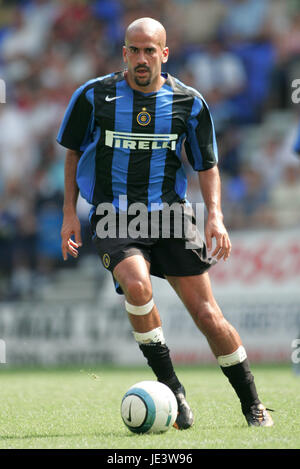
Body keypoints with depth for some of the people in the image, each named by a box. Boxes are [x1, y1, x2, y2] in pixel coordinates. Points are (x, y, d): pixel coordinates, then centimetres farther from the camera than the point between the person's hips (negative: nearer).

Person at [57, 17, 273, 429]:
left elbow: (207, 165, 9)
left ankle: (252, 404, 13)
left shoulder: (189, 102, 1)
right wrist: (70, 213, 5)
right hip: (113, 218, -1)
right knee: (136, 285, -31)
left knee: (207, 314, -4)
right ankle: (171, 386, -15)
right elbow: (74, 152, 11)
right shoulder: (94, 96, -2)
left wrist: (215, 217, -5)